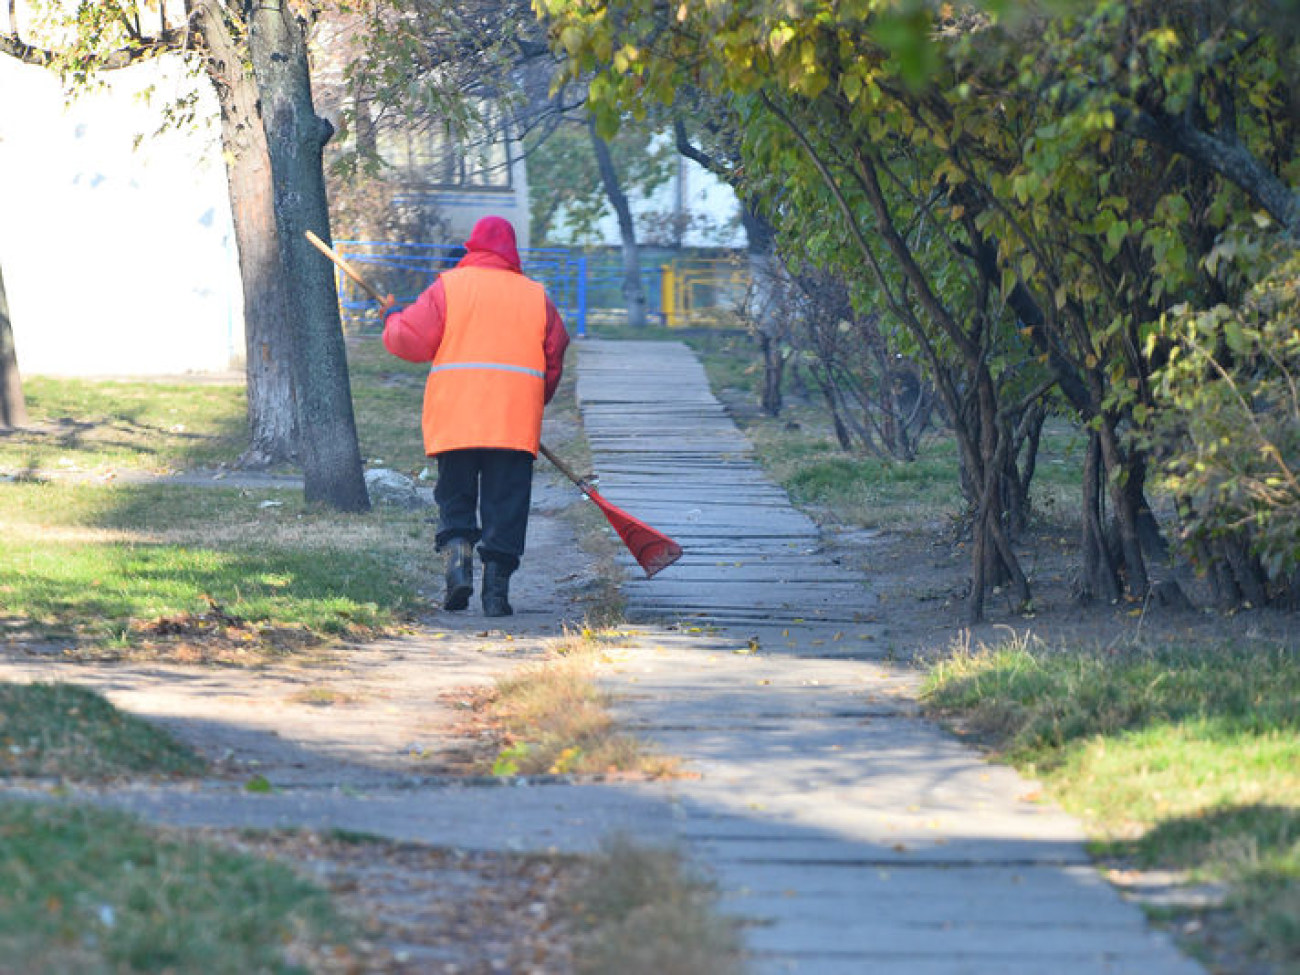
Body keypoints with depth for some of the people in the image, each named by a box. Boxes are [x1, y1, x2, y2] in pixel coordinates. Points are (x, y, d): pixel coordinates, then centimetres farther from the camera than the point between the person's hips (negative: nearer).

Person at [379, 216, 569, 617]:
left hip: (454, 418, -1)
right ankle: (496, 587, -2)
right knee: (505, 505, 3)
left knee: (455, 498, 11)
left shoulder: (449, 286, 2)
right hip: (515, 422, 1)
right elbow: (554, 360, 16)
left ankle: (457, 553, -13)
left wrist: (393, 317, 21)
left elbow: (410, 340, -1)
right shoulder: (536, 295, 11)